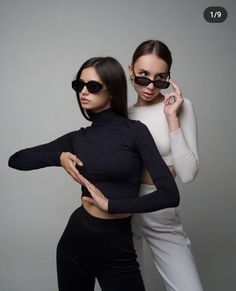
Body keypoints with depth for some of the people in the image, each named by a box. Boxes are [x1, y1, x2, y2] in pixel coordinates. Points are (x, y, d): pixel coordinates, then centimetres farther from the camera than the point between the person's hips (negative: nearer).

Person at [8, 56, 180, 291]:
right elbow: (15, 160, 7)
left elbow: (170, 195, -18)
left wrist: (111, 204, -16)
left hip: (117, 248, -4)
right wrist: (60, 156, -8)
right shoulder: (78, 138, 3)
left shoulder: (135, 131, -9)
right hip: (75, 240, 4)